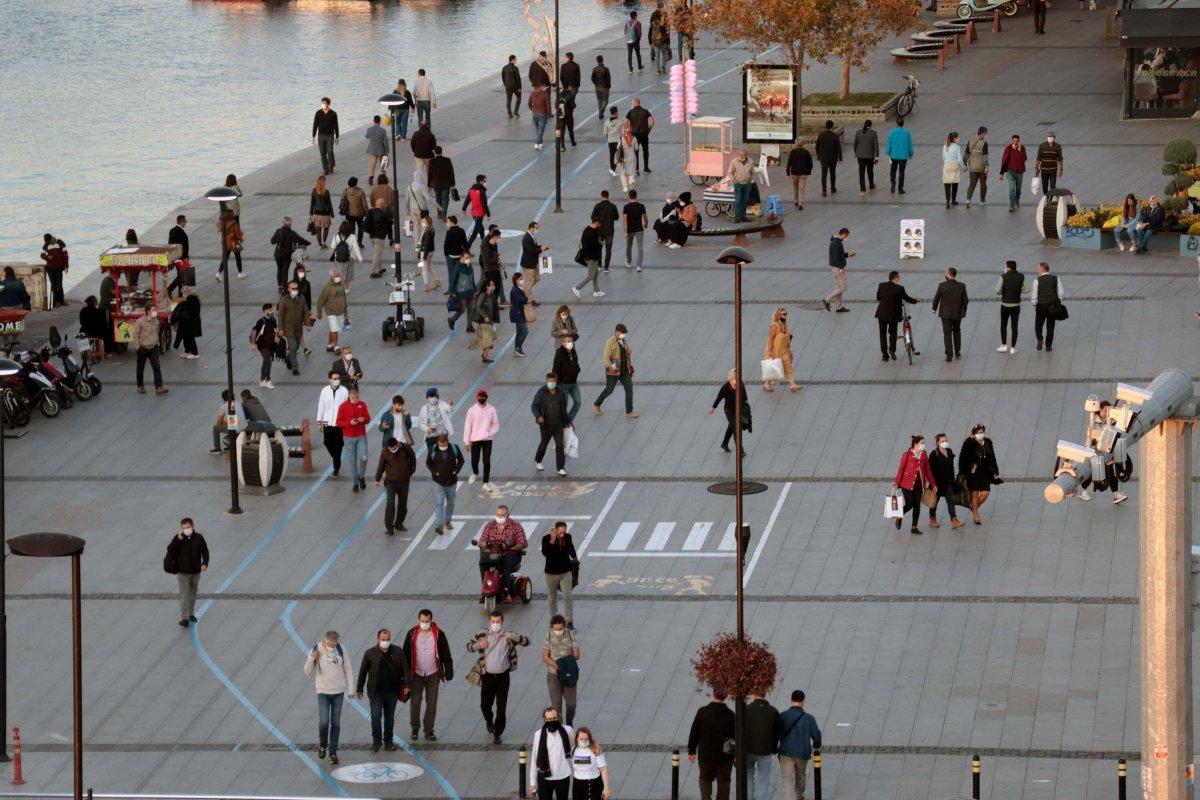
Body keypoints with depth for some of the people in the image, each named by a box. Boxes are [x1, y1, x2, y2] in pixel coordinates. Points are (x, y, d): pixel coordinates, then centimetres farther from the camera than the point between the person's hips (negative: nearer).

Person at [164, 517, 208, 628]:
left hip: (195, 571, 3)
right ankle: (184, 618, -11)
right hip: (182, 572, -3)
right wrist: (179, 539, -27)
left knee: (193, 593, 19)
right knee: (184, 595, -9)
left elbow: (205, 551, 2)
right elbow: (170, 549, -18)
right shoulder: (178, 538, -8)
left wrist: (205, 563, -13)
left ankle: (191, 614, 36)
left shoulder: (198, 538, -5)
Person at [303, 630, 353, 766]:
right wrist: (311, 658, -22)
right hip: (323, 692, -2)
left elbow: (347, 669, 7)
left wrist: (350, 688, 4)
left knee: (336, 724, 4)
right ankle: (322, 745, 16)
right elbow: (307, 672, -5)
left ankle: (333, 753, 13)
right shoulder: (317, 650, -8)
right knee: (324, 721, -11)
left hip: (338, 692, 2)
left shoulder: (341, 650, -3)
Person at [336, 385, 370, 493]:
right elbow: (339, 422, -4)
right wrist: (349, 423, -21)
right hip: (349, 438, -1)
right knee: (352, 461, 3)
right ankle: (355, 484, 15)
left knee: (363, 458, -12)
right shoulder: (343, 406, -5)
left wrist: (363, 419, -16)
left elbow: (368, 419, 8)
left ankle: (361, 477, 15)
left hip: (361, 436, 1)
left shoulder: (362, 405, 2)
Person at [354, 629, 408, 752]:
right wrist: (359, 689, 6)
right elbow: (363, 671, 3)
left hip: (392, 692, 2)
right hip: (376, 692, -2)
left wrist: (406, 685, -3)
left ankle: (388, 741, 23)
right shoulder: (370, 653, -4)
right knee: (375, 717, -6)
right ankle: (376, 741, 10)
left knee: (390, 718, 11)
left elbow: (405, 669, 5)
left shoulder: (398, 652, 0)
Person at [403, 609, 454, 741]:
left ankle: (429, 731, 13)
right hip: (416, 674, 0)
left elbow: (446, 655, 2)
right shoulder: (412, 634, -3)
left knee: (431, 703, 3)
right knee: (415, 701, -1)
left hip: (433, 675, 0)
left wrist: (449, 671, -2)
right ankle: (415, 728, 16)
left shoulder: (439, 634, -3)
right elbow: (406, 654, 3)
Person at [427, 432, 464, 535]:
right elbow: (428, 462, 2)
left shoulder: (454, 448, -8)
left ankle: (448, 521, 35)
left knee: (450, 502, 17)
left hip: (451, 481, 3)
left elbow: (461, 460, 5)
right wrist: (434, 472, -11)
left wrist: (456, 471, -7)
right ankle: (440, 525, -18)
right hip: (438, 481, -3)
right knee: (440, 502, -13)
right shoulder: (433, 450, -10)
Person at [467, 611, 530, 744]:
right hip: (487, 676, 1)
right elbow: (469, 646, 7)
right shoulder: (482, 635, -1)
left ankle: (497, 733, 11)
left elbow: (526, 641, -8)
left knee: (501, 707, -1)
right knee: (485, 705, 10)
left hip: (503, 676, -1)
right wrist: (478, 645, -15)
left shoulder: (508, 636, -4)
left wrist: (513, 637, -27)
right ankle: (489, 721, 43)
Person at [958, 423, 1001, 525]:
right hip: (972, 473, -4)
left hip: (984, 473, 4)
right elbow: (962, 458, -9)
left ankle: (974, 508, 28)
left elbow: (992, 459, 14)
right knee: (974, 494, 2)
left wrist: (995, 472, 14)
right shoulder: (969, 443, -10)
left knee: (985, 493, 0)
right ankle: (976, 516, 15)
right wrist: (962, 473, -13)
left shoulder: (988, 443, 5)